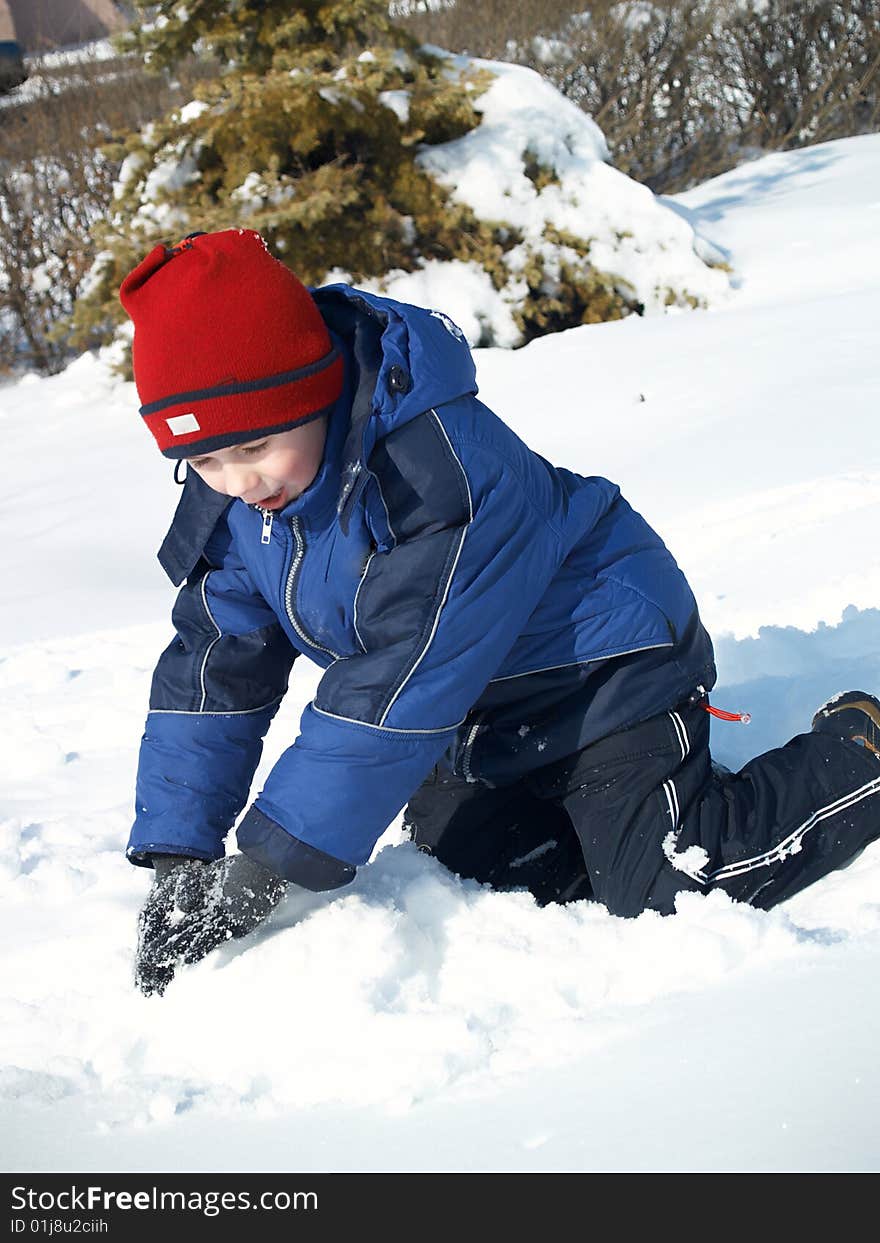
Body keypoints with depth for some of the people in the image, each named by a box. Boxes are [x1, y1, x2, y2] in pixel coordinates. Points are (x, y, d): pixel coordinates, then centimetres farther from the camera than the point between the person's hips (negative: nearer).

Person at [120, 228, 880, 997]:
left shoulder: (452, 469, -37)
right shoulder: (231, 503, -12)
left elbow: (397, 695, -38)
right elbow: (212, 674, -8)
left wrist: (269, 867, -36)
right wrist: (174, 858, -18)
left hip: (603, 667, -7)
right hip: (473, 716, 7)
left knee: (674, 891, -12)